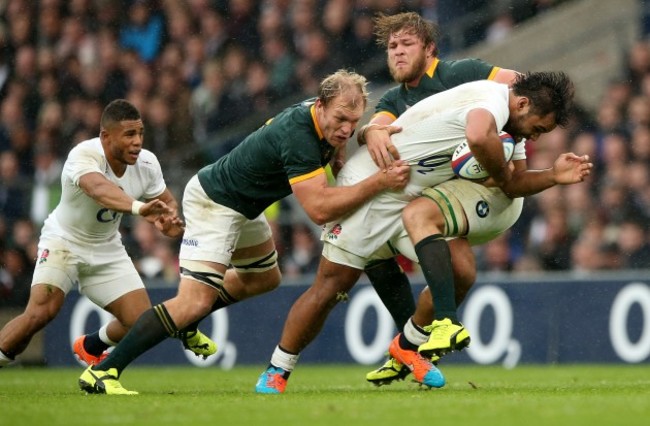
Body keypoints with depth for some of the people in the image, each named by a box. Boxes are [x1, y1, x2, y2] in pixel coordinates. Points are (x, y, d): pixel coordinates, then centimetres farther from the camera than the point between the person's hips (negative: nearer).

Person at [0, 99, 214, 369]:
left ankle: (91, 347, 30)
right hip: (63, 242, -5)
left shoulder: (147, 163, -14)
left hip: (107, 250, 5)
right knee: (41, 312, -27)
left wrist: (169, 219, -25)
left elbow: (166, 201, 1)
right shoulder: (83, 156, -32)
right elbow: (99, 189, -52)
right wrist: (138, 207, -71)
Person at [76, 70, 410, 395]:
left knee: (265, 278, 29)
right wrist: (379, 182, -43)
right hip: (214, 204, -10)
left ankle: (185, 324, 44)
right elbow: (319, 209, -40)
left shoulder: (315, 114, -7)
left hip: (243, 205, 10)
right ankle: (102, 371, -22)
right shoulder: (298, 137, -34)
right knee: (196, 300, -22)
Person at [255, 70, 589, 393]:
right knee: (330, 287, -6)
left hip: (409, 201, 9)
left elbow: (506, 185, 15)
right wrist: (502, 174, -27)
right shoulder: (493, 100, -22)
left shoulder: (495, 106, 8)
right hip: (368, 183, -9)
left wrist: (554, 176, 1)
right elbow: (478, 137, -47)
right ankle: (276, 371, 9)